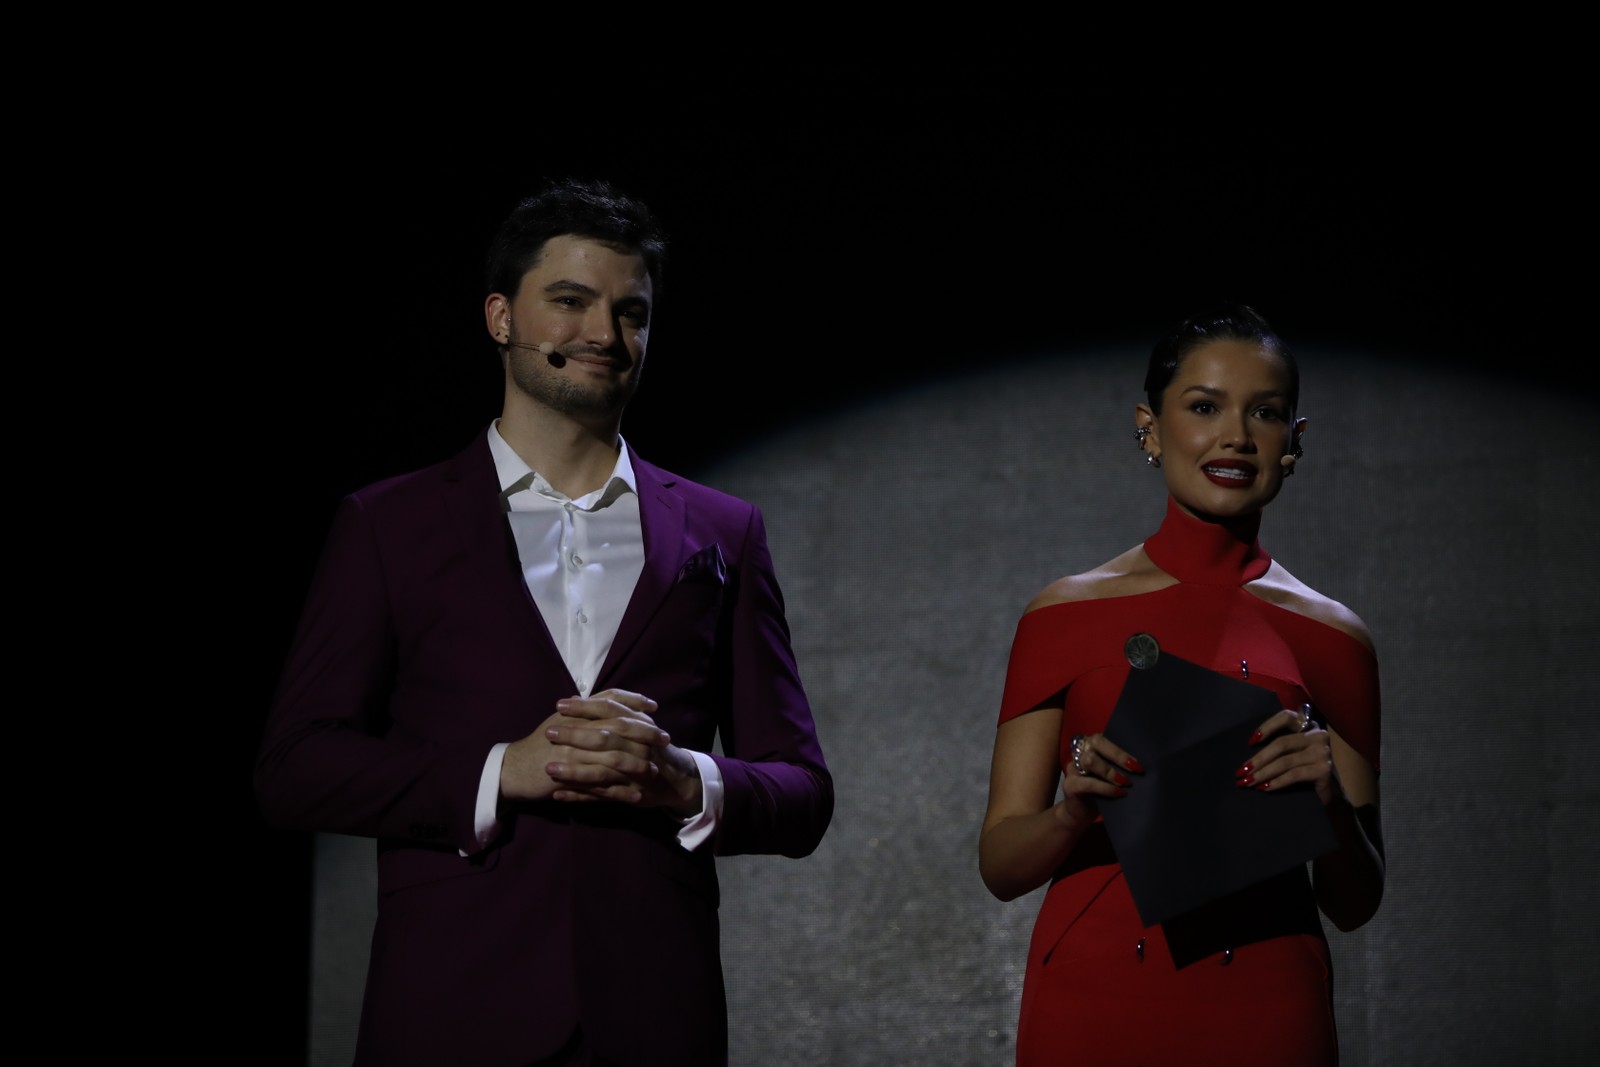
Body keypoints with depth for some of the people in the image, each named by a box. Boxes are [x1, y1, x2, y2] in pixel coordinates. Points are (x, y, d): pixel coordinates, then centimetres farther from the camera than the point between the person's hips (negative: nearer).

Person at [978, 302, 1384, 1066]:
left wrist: (1330, 806, -13)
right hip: (1093, 1003, -1)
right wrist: (1072, 814, -17)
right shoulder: (1065, 616, 2)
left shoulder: (1330, 637, 4)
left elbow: (1353, 904, 6)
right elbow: (999, 864, 2)